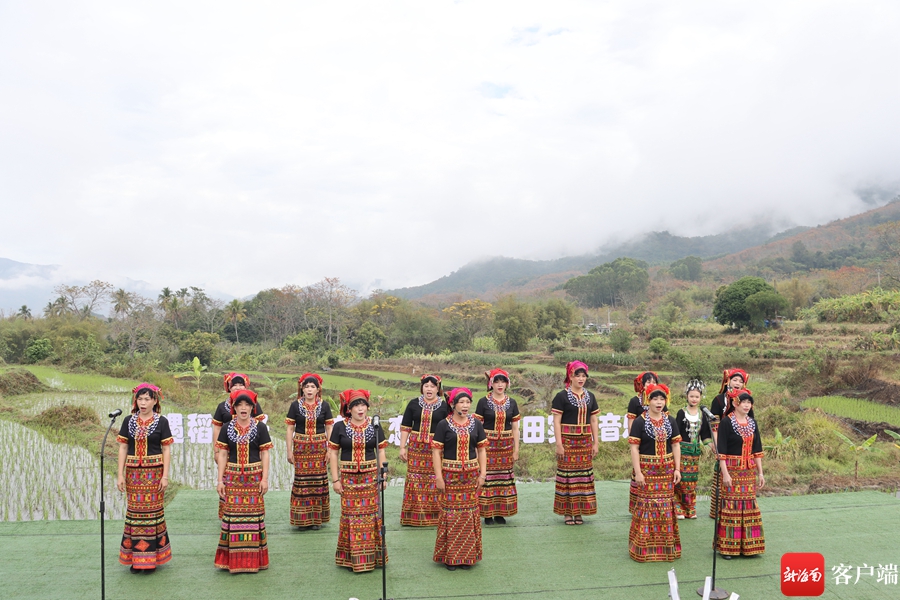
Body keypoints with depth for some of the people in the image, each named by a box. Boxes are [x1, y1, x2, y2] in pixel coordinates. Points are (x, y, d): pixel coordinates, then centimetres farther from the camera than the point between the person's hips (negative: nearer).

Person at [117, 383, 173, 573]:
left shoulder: (161, 421, -1)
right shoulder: (129, 421, 5)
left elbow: (166, 450, -1)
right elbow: (123, 448, 5)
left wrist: (165, 475, -6)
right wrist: (120, 475, 0)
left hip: (154, 472, -2)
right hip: (133, 472, 2)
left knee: (153, 512, 2)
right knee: (135, 512, 4)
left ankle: (151, 558, 13)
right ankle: (136, 557, 16)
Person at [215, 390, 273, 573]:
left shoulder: (260, 427, 1)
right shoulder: (227, 428, 4)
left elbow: (265, 454, 1)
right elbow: (222, 455, 5)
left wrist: (265, 478, -5)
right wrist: (220, 479, 0)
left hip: (254, 477, -1)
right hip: (232, 478, 1)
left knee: (253, 515, 2)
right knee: (233, 515, 2)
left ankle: (253, 559, 13)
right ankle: (233, 559, 14)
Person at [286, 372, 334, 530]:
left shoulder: (324, 405, 3)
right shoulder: (295, 405, 1)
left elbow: (329, 428, 4)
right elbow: (290, 429, 2)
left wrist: (329, 450, -1)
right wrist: (289, 451, -2)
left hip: (319, 448, 1)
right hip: (301, 448, 0)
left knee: (319, 481, 2)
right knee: (301, 481, -1)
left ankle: (317, 518, 13)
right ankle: (302, 518, 10)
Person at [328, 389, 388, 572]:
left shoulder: (375, 427, 3)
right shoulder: (339, 427, -1)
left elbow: (381, 452, 6)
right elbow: (333, 453, 1)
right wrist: (335, 479, -3)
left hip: (370, 477, 1)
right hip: (349, 478, -1)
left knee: (371, 514, 3)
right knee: (351, 514, 2)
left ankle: (372, 556, 17)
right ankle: (352, 558, 15)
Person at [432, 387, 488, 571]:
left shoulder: (476, 424, 5)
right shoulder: (444, 425, -4)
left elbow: (482, 449, 7)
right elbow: (436, 451, -6)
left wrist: (483, 473, 2)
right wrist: (438, 476, -10)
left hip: (471, 475, 3)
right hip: (450, 475, -3)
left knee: (469, 512, 7)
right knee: (450, 512, 2)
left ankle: (467, 555, 21)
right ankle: (449, 557, 15)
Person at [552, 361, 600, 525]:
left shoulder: (590, 397, 10)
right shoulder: (562, 396, -5)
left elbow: (593, 421, 13)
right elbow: (556, 421, -7)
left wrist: (596, 442, 8)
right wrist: (559, 444, -12)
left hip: (585, 441, 5)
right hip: (568, 441, -4)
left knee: (583, 475, 6)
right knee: (567, 474, -2)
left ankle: (579, 511, 16)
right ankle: (567, 512, 8)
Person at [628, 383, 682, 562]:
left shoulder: (670, 422, 7)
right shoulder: (639, 422, -6)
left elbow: (676, 446, 9)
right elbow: (634, 448, -8)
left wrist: (677, 469, 3)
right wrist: (637, 472, -13)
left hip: (667, 470, 4)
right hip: (647, 470, -4)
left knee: (666, 505, 8)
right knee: (647, 504, -2)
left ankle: (666, 546, 21)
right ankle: (645, 548, 8)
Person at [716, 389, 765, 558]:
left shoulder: (752, 423, 8)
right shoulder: (726, 422, -10)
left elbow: (757, 450, 12)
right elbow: (721, 450, -13)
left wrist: (760, 473, 8)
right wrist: (725, 473, -17)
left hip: (749, 471, 6)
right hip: (732, 469, -6)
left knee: (749, 505, 9)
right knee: (731, 506, -2)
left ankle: (747, 545, 20)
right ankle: (728, 546, 8)